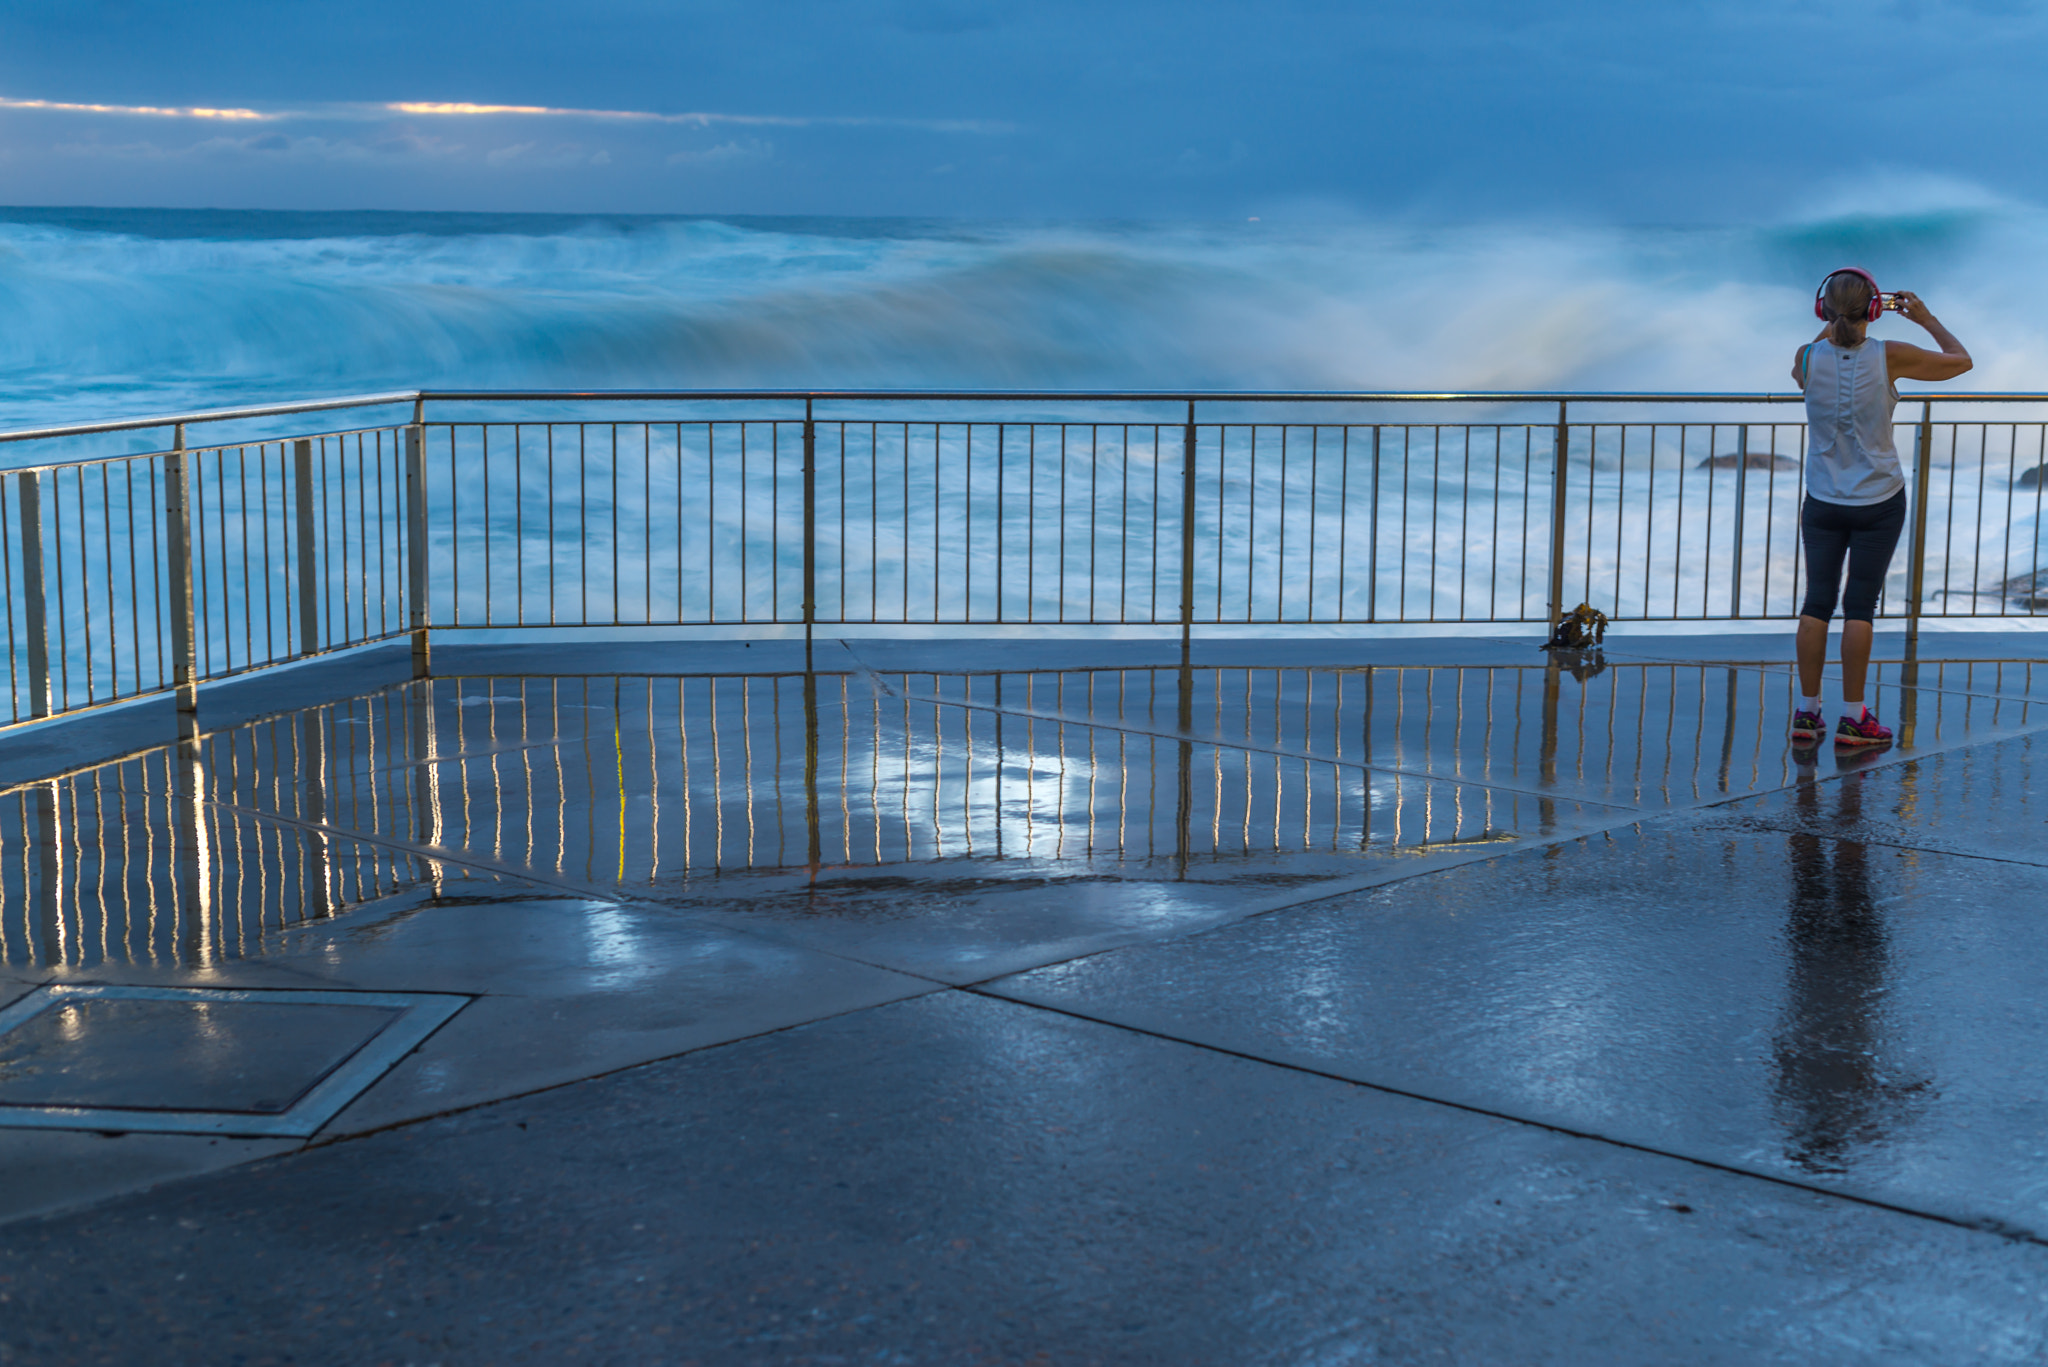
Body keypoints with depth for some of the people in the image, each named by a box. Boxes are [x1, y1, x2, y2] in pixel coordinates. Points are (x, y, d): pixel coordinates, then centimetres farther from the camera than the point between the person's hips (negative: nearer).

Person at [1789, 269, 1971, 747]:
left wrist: (1834, 328, 20)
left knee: (1817, 602, 7)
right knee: (1860, 605, 1)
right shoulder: (1889, 358, -12)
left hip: (1822, 504, 2)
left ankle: (1807, 711, 10)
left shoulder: (1809, 358, -8)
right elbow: (1960, 361, 4)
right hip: (1879, 501, -2)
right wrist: (1926, 318, 15)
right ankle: (1852, 717, 5)